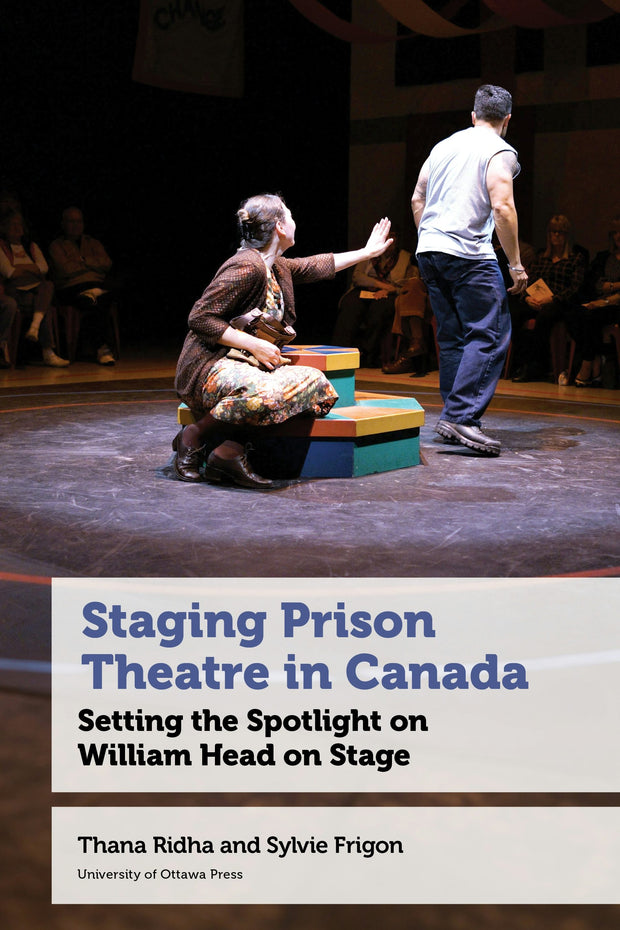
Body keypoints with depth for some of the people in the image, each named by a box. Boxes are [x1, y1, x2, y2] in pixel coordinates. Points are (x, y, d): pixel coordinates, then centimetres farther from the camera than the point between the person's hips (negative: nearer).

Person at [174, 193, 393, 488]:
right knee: (267, 395, -38)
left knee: (317, 385, -5)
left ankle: (231, 449, -16)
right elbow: (199, 318, -18)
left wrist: (367, 253, 41)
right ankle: (194, 436, -11)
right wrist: (255, 345, -20)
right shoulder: (247, 267, -15)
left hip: (246, 365, 10)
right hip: (210, 370, -10)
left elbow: (316, 266, 34)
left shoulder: (276, 267, 14)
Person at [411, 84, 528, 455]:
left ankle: (456, 415, 13)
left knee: (453, 337, 13)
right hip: (468, 253, -8)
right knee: (489, 336, -7)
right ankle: (461, 416, -18)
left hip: (429, 250, 8)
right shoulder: (500, 152, -3)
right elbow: (502, 207, -14)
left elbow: (417, 199, 20)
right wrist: (516, 264, -10)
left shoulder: (443, 146, 18)